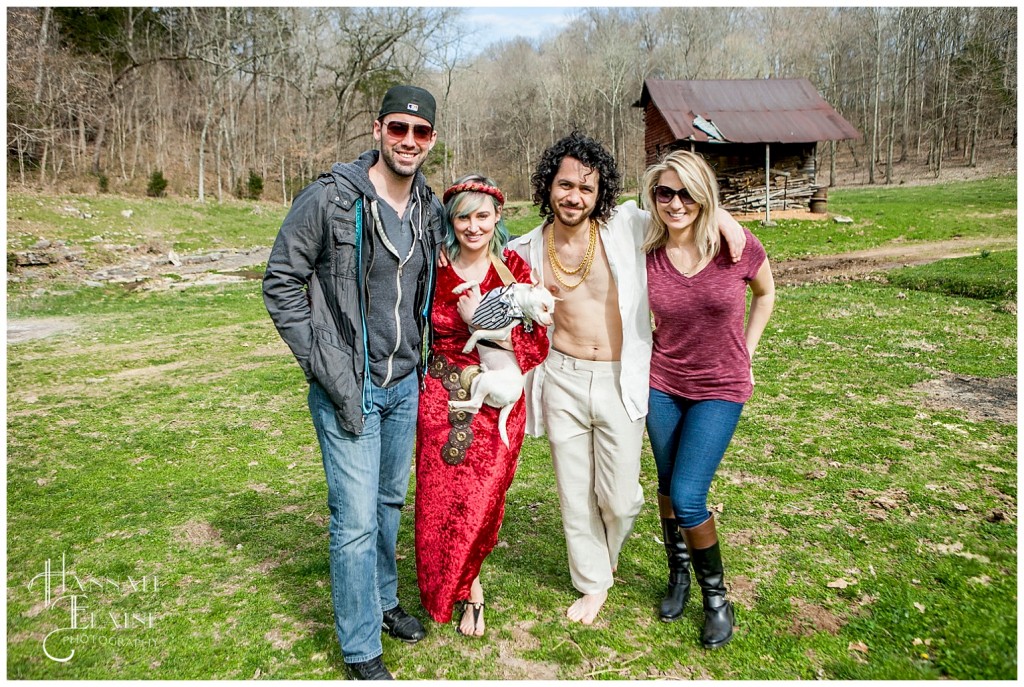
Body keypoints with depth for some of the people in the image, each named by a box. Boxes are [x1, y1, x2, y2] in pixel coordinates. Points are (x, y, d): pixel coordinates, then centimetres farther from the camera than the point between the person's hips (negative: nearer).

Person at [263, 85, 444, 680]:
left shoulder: (431, 209, 3)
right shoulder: (329, 199, -15)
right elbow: (281, 284, -10)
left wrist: (422, 362, 10)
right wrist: (327, 368, -15)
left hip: (405, 384, 6)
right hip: (349, 386, -6)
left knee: (391, 501, 21)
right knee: (357, 519, -1)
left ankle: (383, 600, 43)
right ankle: (362, 651, 18)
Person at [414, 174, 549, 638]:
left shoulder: (514, 271, -4)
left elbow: (536, 348, -7)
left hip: (497, 405, -1)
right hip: (440, 401, 1)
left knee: (481, 502, 0)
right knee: (439, 502, 4)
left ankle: (463, 585, 30)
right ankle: (469, 589, 30)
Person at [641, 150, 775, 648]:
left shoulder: (738, 247, -15)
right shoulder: (647, 254, -10)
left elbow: (766, 294, 6)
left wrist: (746, 354, 5)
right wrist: (655, 345, 0)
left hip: (720, 388, -3)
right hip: (662, 383, 3)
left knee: (687, 496, -9)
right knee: (667, 486, 14)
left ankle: (716, 599, 16)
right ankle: (680, 576, 40)